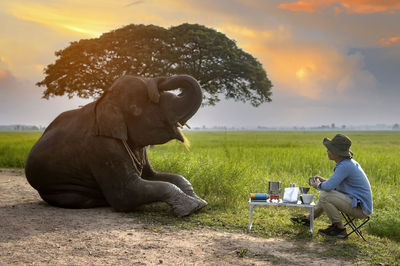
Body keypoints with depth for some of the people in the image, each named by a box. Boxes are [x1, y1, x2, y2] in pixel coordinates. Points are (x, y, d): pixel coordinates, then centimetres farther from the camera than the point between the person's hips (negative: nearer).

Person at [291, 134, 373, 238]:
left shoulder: (345, 166, -22)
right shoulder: (349, 162, 8)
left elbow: (329, 186, -27)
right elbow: (340, 184, 21)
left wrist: (318, 185, -4)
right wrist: (324, 181, 9)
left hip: (360, 208, -10)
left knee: (324, 196, -18)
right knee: (326, 195, 21)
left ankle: (339, 229, -6)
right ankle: (309, 218, 34)